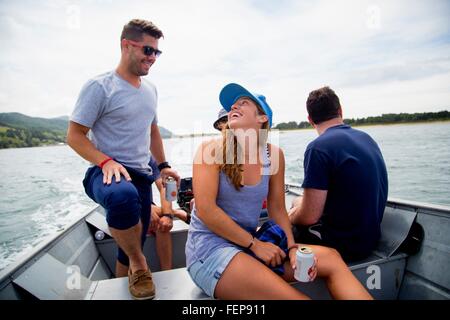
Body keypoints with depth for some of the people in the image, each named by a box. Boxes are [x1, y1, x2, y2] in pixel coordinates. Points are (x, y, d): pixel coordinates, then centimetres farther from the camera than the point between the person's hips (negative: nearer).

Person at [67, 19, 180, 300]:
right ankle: (139, 265, -15)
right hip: (107, 171, -6)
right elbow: (74, 135, -9)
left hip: (142, 175, 7)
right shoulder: (100, 86, -8)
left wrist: (163, 165, 16)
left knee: (131, 248, 12)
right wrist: (106, 161, -25)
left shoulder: (150, 89, 12)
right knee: (124, 195, -41)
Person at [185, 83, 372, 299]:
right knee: (291, 296, -22)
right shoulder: (212, 149, -10)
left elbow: (277, 209, 7)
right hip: (209, 245, -4)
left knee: (331, 258, -8)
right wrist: (254, 244, -15)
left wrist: (291, 248, -9)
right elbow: (205, 209, -17)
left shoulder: (274, 155, 2)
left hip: (249, 243, 5)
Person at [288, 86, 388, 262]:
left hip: (342, 244, -8)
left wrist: (288, 218, 0)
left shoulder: (319, 147, -21)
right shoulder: (367, 138, 6)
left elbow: (310, 216, -23)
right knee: (298, 202, 23)